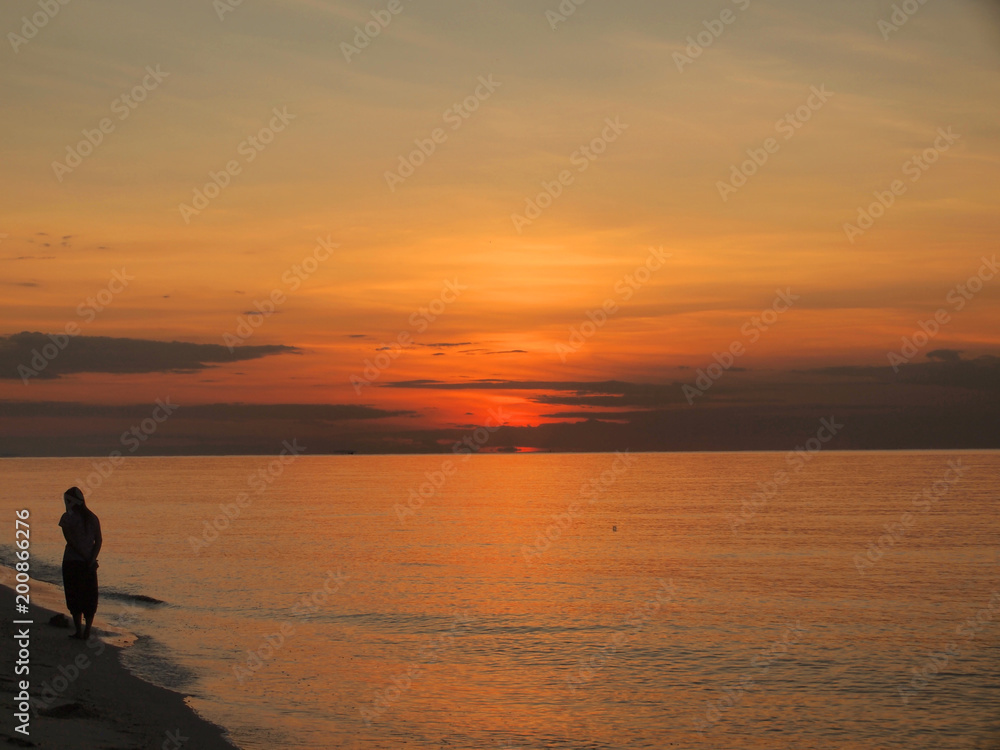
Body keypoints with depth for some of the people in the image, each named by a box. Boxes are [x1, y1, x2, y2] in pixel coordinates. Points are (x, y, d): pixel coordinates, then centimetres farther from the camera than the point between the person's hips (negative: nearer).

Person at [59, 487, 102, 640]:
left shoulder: (67, 518, -6)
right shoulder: (92, 518, 6)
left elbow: (71, 541, -12)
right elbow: (99, 541, -1)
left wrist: (88, 559, -11)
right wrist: (91, 560, -7)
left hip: (71, 562, -3)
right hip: (89, 564, 3)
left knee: (74, 597, 5)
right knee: (89, 597, 10)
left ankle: (79, 631, 4)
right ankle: (87, 632, 9)